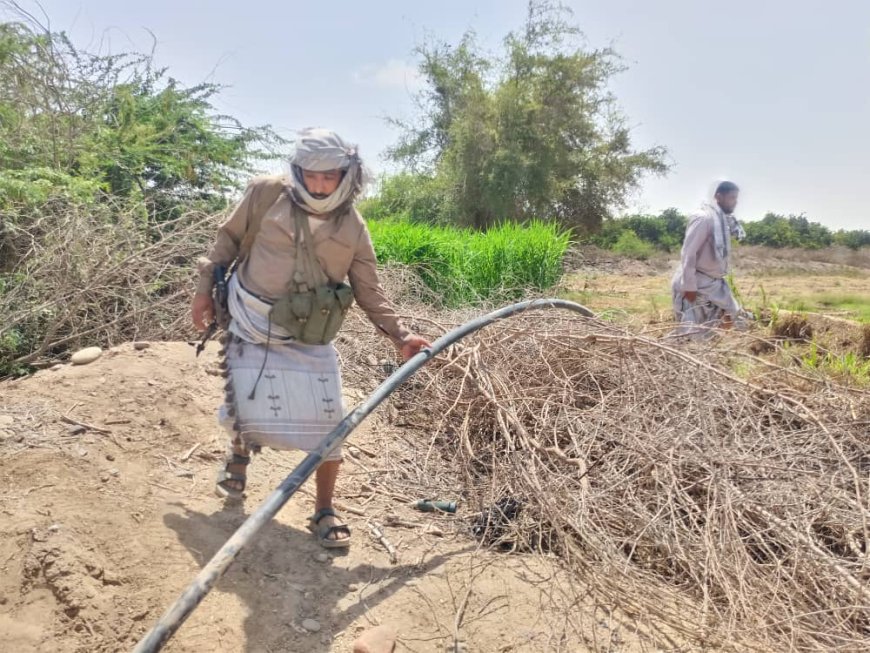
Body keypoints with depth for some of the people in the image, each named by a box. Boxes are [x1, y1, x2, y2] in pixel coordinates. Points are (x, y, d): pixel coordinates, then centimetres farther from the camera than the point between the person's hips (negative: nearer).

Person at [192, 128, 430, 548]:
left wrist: (400, 335, -7)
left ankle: (324, 511, 18)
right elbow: (229, 237, 6)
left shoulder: (352, 228, -3)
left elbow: (370, 292, 3)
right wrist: (205, 288, 6)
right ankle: (240, 451, 39)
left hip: (309, 339, 1)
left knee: (329, 426, -4)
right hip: (252, 328, -1)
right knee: (249, 414, -2)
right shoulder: (267, 194, -8)